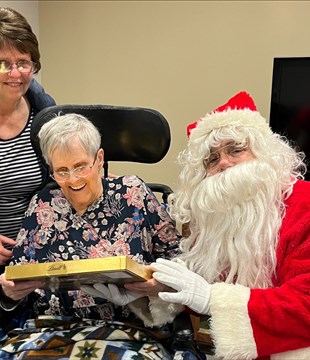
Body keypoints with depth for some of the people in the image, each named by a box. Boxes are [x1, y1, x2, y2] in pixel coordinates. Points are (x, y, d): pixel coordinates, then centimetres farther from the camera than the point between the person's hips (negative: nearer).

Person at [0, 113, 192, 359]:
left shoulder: (132, 193, 5)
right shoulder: (43, 205, 11)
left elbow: (175, 254, 7)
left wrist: (161, 281, -14)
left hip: (127, 331, -2)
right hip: (47, 330, 3)